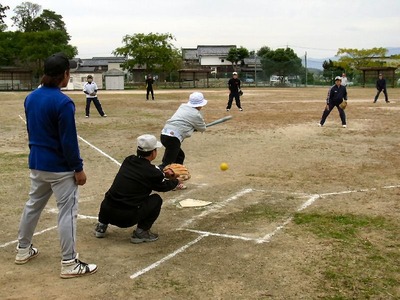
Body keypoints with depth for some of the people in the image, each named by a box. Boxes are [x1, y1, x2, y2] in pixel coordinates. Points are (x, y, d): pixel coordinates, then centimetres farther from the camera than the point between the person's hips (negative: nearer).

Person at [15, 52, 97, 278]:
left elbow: (32, 131, 14)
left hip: (37, 163, 8)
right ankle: (70, 264, 4)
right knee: (68, 211, -1)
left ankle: (23, 250, 35)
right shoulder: (63, 102, -20)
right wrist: (79, 168, -12)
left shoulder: (31, 98, 5)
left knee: (33, 205, 22)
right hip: (60, 167, -8)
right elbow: (69, 140, -19)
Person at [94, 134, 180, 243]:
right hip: (127, 218, -6)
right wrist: (176, 181, 32)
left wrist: (163, 173, 36)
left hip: (107, 211, 6)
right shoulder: (152, 172, -9)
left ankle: (102, 226, 28)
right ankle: (140, 232, 8)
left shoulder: (128, 161, 7)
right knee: (156, 200, 12)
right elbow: (164, 186, 12)